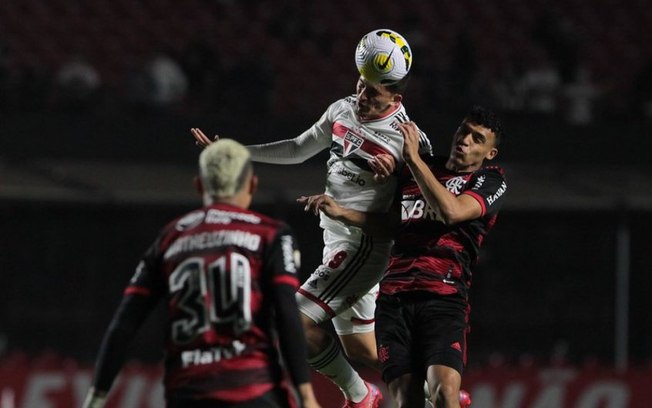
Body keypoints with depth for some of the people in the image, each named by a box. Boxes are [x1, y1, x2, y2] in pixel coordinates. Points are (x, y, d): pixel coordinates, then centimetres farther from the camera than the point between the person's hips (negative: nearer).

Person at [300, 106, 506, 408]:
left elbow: (451, 211, -12)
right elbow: (390, 225, 25)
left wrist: (414, 158, -9)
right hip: (394, 297, 4)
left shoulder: (491, 181, 6)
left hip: (444, 298, -4)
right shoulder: (417, 169, 22)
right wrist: (341, 212, 12)